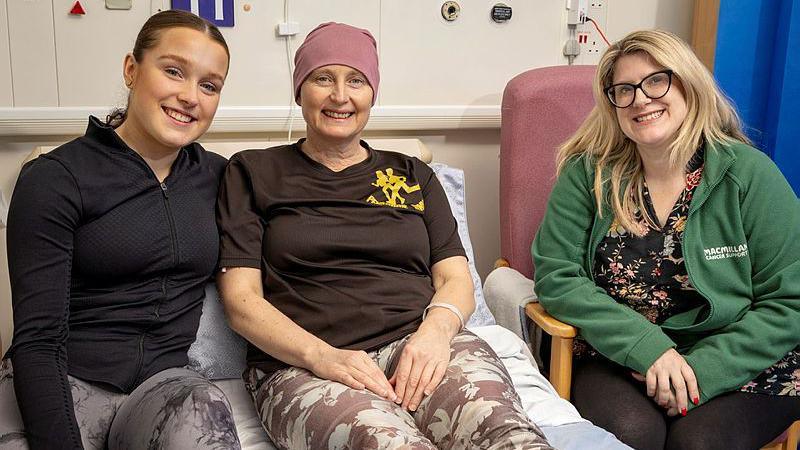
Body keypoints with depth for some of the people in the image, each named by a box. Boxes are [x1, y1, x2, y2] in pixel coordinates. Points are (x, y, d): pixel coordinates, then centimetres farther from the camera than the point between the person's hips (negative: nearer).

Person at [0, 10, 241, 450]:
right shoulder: (54, 178, -6)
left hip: (162, 379, 3)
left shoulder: (215, 176, 8)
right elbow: (38, 339, -11)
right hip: (64, 380, -2)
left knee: (203, 407, -31)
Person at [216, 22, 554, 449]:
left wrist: (437, 328, -11)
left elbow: (456, 279, 14)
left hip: (418, 345, 3)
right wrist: (322, 356, -15)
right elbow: (241, 298, 4)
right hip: (299, 363, -2)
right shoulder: (253, 173, 13)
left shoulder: (413, 175, 22)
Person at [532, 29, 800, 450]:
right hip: (617, 356, 1)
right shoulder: (588, 174, -1)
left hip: (738, 364, 0)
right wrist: (647, 347, -17)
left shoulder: (749, 174, -5)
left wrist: (703, 371, -18)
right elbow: (556, 277, -6)